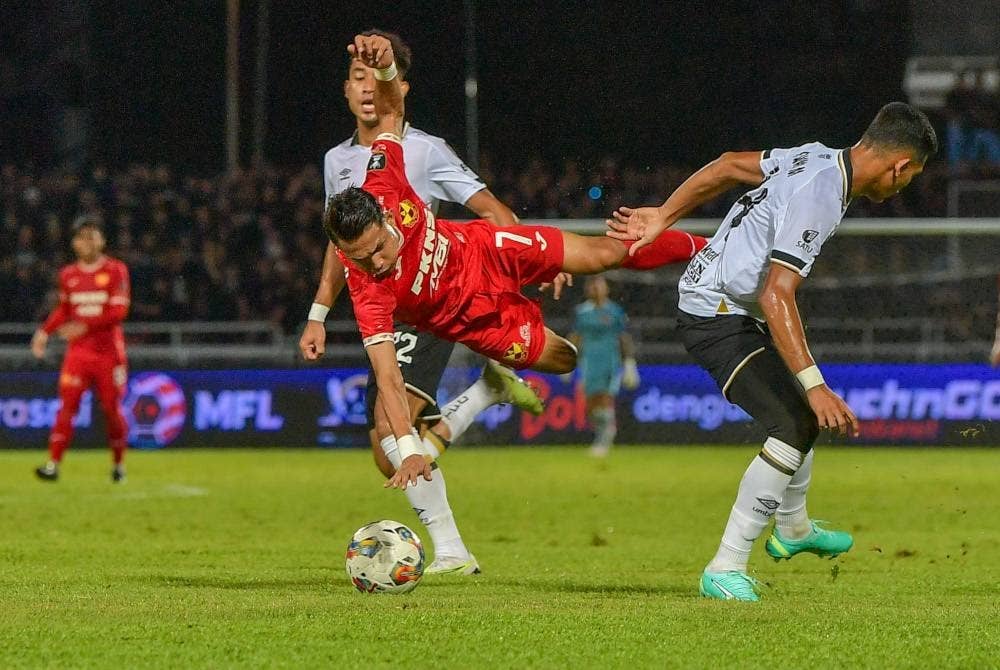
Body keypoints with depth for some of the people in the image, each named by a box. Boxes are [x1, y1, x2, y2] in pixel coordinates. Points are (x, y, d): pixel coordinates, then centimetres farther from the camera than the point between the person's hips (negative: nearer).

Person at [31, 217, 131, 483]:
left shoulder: (115, 270, -4)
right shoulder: (68, 275, 9)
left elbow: (119, 311, -13)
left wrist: (85, 326, -23)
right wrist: (45, 331, 6)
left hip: (109, 351, -2)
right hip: (78, 351, 3)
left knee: (112, 409, 3)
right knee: (67, 405, -10)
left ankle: (119, 464, 20)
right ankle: (53, 464, -15)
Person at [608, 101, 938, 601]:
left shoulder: (817, 157, 1)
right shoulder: (819, 198, -28)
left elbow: (728, 166, 12)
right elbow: (775, 295, -35)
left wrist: (664, 217, 19)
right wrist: (814, 385, -39)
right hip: (717, 318, -10)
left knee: (804, 414, 25)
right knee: (794, 426, -22)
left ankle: (793, 529, 49)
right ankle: (725, 570, -21)